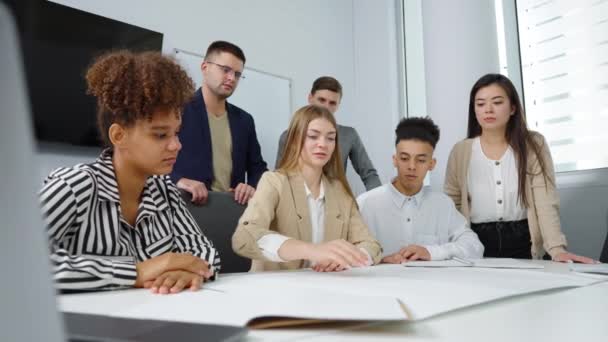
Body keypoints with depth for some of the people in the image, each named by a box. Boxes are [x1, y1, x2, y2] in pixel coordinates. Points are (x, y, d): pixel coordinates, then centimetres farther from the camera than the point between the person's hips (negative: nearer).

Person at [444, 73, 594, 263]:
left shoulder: (534, 145, 0)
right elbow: (451, 205, 8)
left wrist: (557, 248, -21)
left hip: (523, 243, 0)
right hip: (478, 245, 1)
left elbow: (545, 202, -7)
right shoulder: (461, 151, 2)